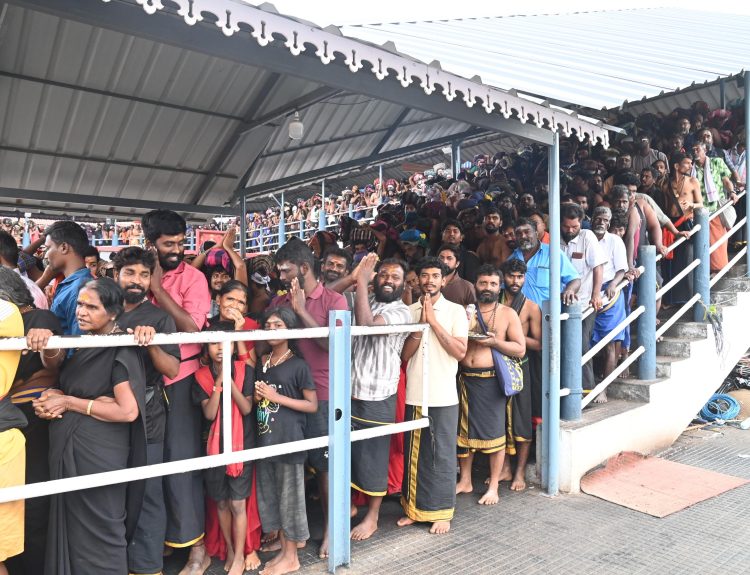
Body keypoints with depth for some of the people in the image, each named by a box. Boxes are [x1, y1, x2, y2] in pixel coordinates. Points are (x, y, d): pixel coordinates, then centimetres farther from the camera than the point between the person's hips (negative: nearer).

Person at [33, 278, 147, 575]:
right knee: (70, 525, 19)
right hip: (66, 449, 8)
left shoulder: (121, 351, -16)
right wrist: (50, 399, -5)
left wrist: (68, 403, -17)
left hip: (98, 453, -8)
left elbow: (128, 411, -24)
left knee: (98, 531, 7)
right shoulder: (81, 345, 8)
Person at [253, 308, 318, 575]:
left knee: (289, 495, 4)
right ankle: (283, 549, 29)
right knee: (270, 495, 14)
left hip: (289, 438, -6)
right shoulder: (261, 362, 9)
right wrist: (257, 396, -1)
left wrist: (277, 397, -16)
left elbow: (312, 405, -10)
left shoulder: (298, 365, -9)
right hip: (265, 437, 7)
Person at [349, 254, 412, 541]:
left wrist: (362, 281, -20)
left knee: (373, 456, 8)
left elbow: (366, 324, -25)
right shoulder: (363, 301, 9)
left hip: (377, 397, -5)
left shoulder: (401, 312, -9)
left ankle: (372, 517, 25)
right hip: (349, 391, 5)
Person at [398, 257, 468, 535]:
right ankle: (413, 508, 27)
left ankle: (441, 512, 20)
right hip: (414, 395, 3)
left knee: (442, 455, 5)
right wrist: (421, 324, -12)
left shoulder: (455, 311, -1)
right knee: (413, 453, 12)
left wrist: (434, 321, -13)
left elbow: (460, 351, -10)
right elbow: (404, 354, 0)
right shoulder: (409, 311, 6)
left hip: (443, 396, -2)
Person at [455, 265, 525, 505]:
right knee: (464, 430, 11)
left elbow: (520, 349, -2)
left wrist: (495, 342, -16)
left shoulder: (508, 314, 3)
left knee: (494, 433, -1)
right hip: (465, 378, 3)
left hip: (491, 380, -3)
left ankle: (493, 487, 13)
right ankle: (465, 481, 26)